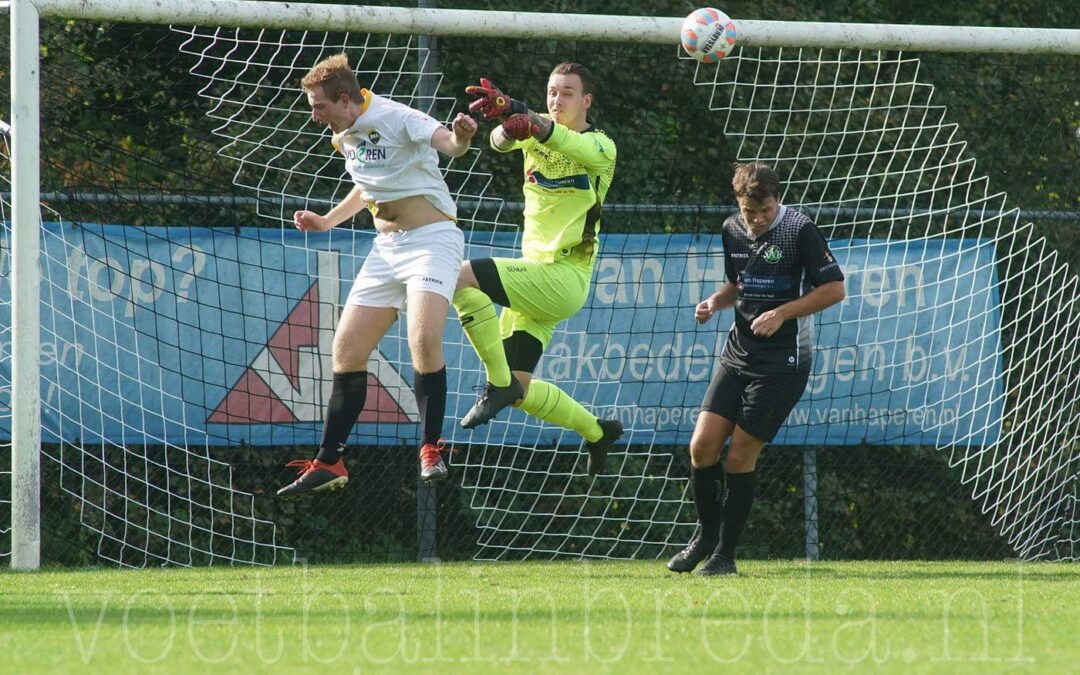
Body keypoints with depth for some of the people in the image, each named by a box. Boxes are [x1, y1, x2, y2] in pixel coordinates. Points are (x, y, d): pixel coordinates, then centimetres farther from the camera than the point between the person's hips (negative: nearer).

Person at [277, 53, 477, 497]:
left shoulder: (395, 119, -17)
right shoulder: (345, 136, 9)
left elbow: (447, 143, -35)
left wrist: (460, 137, -57)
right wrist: (328, 221, 22)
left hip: (431, 239, -8)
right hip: (386, 247, 8)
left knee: (423, 339, -28)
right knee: (346, 351, 4)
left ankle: (431, 449, -14)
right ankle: (328, 463, 12)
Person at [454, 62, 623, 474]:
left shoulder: (600, 146, -8)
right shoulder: (535, 132, 8)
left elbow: (573, 146, -32)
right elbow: (502, 142, -14)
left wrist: (520, 114, -51)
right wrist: (505, 119, -41)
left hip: (563, 278, -8)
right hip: (535, 277, 8)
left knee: (462, 277, -25)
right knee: (520, 391, 8)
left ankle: (499, 383, -18)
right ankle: (597, 432, 28)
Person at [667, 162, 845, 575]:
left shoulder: (800, 231, -12)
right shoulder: (732, 231, 8)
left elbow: (834, 289, -9)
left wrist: (781, 313, -16)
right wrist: (715, 302, 2)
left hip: (783, 359, -6)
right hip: (738, 352, 6)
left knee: (740, 457, -7)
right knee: (702, 446, -4)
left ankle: (725, 554, 7)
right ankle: (707, 534, 18)